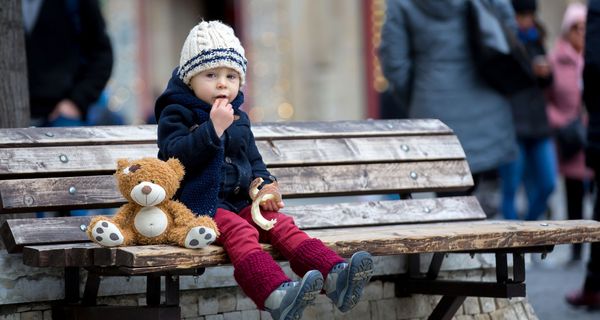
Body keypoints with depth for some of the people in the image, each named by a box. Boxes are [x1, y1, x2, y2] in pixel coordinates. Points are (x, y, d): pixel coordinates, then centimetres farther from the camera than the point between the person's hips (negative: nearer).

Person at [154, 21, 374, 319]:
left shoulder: (238, 118, 19)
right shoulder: (177, 114, -3)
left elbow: (253, 160, 26)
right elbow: (176, 155, -19)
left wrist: (263, 186, 4)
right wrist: (213, 128, -26)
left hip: (239, 201, 7)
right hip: (198, 203, -7)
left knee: (281, 223, -16)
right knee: (240, 231, -33)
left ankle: (334, 276, -34)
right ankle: (276, 295, -57)